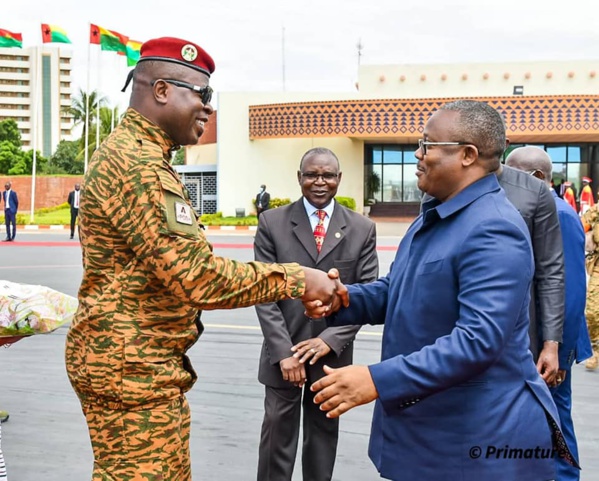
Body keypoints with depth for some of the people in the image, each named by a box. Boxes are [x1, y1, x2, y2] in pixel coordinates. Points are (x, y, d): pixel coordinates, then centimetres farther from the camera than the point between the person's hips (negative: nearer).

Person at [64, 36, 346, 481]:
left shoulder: (139, 156, 17)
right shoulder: (136, 164, -19)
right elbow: (196, 276, -26)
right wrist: (294, 279, -19)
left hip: (149, 362, 11)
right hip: (130, 367, -11)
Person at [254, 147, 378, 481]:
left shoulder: (363, 229, 2)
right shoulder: (272, 223, -1)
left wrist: (331, 339, -13)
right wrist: (284, 351, -12)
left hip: (332, 355, 1)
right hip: (283, 353, -1)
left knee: (324, 436, 14)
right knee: (278, 438, 5)